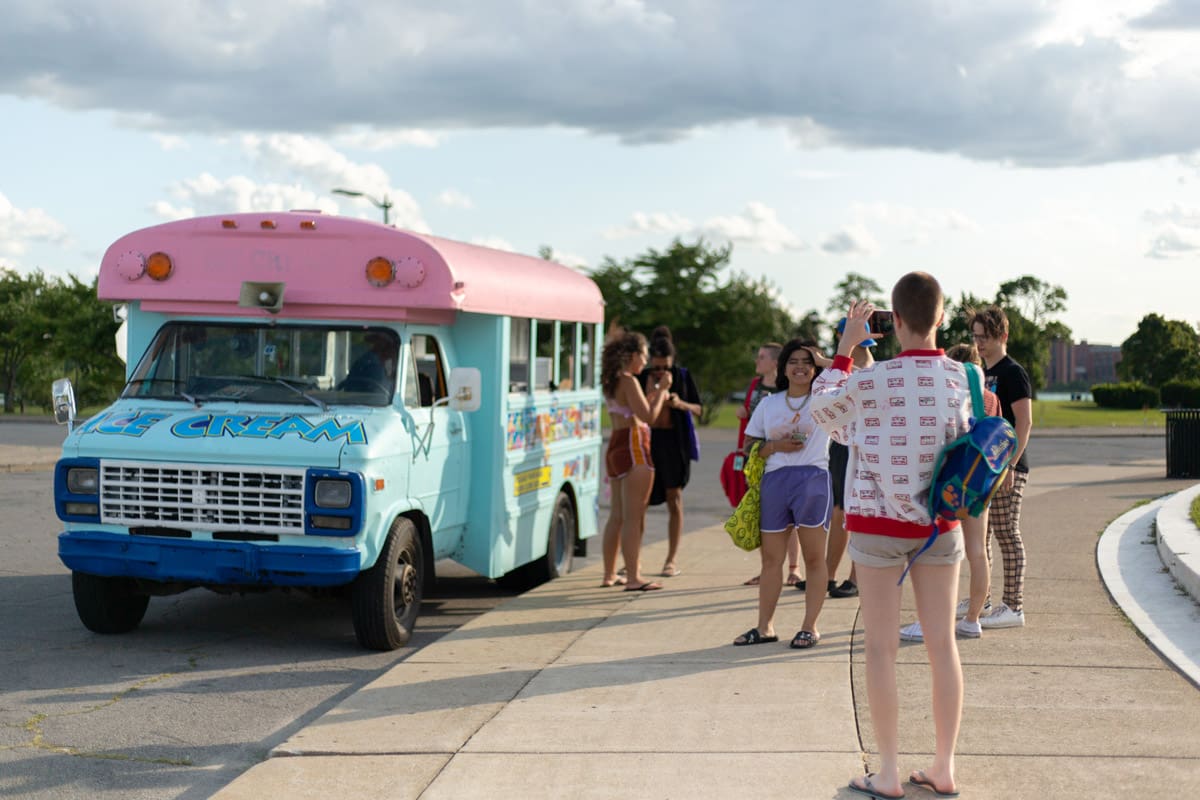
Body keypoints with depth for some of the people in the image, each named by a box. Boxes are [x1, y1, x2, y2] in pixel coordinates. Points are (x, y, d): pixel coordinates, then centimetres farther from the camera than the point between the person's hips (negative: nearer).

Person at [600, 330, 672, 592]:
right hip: (633, 446, -9)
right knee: (633, 516, -8)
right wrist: (662, 389, -8)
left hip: (615, 447, 9)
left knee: (617, 515, 14)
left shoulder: (611, 382, 14)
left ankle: (609, 574, 20)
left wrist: (656, 391, 22)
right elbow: (648, 416, -19)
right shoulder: (629, 381, -14)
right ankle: (633, 577, -9)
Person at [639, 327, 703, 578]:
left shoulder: (682, 376, -1)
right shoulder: (642, 377, 1)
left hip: (673, 441, -1)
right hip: (646, 438, 1)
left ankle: (672, 560, 8)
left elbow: (699, 409, 4)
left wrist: (681, 404, -16)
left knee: (674, 499, 1)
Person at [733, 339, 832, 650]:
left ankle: (810, 627, 10)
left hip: (812, 479, -3)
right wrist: (776, 446, -5)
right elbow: (749, 446, 12)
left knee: (813, 558, 2)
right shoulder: (768, 404, 12)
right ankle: (765, 627, 15)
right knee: (771, 557, 7)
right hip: (774, 481, 3)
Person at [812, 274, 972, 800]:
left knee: (882, 647, 3)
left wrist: (846, 346, 7)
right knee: (942, 644, 9)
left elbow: (822, 410, 3)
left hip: (878, 525, -3)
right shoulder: (960, 379, -5)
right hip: (939, 524, 3)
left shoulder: (872, 381, -15)